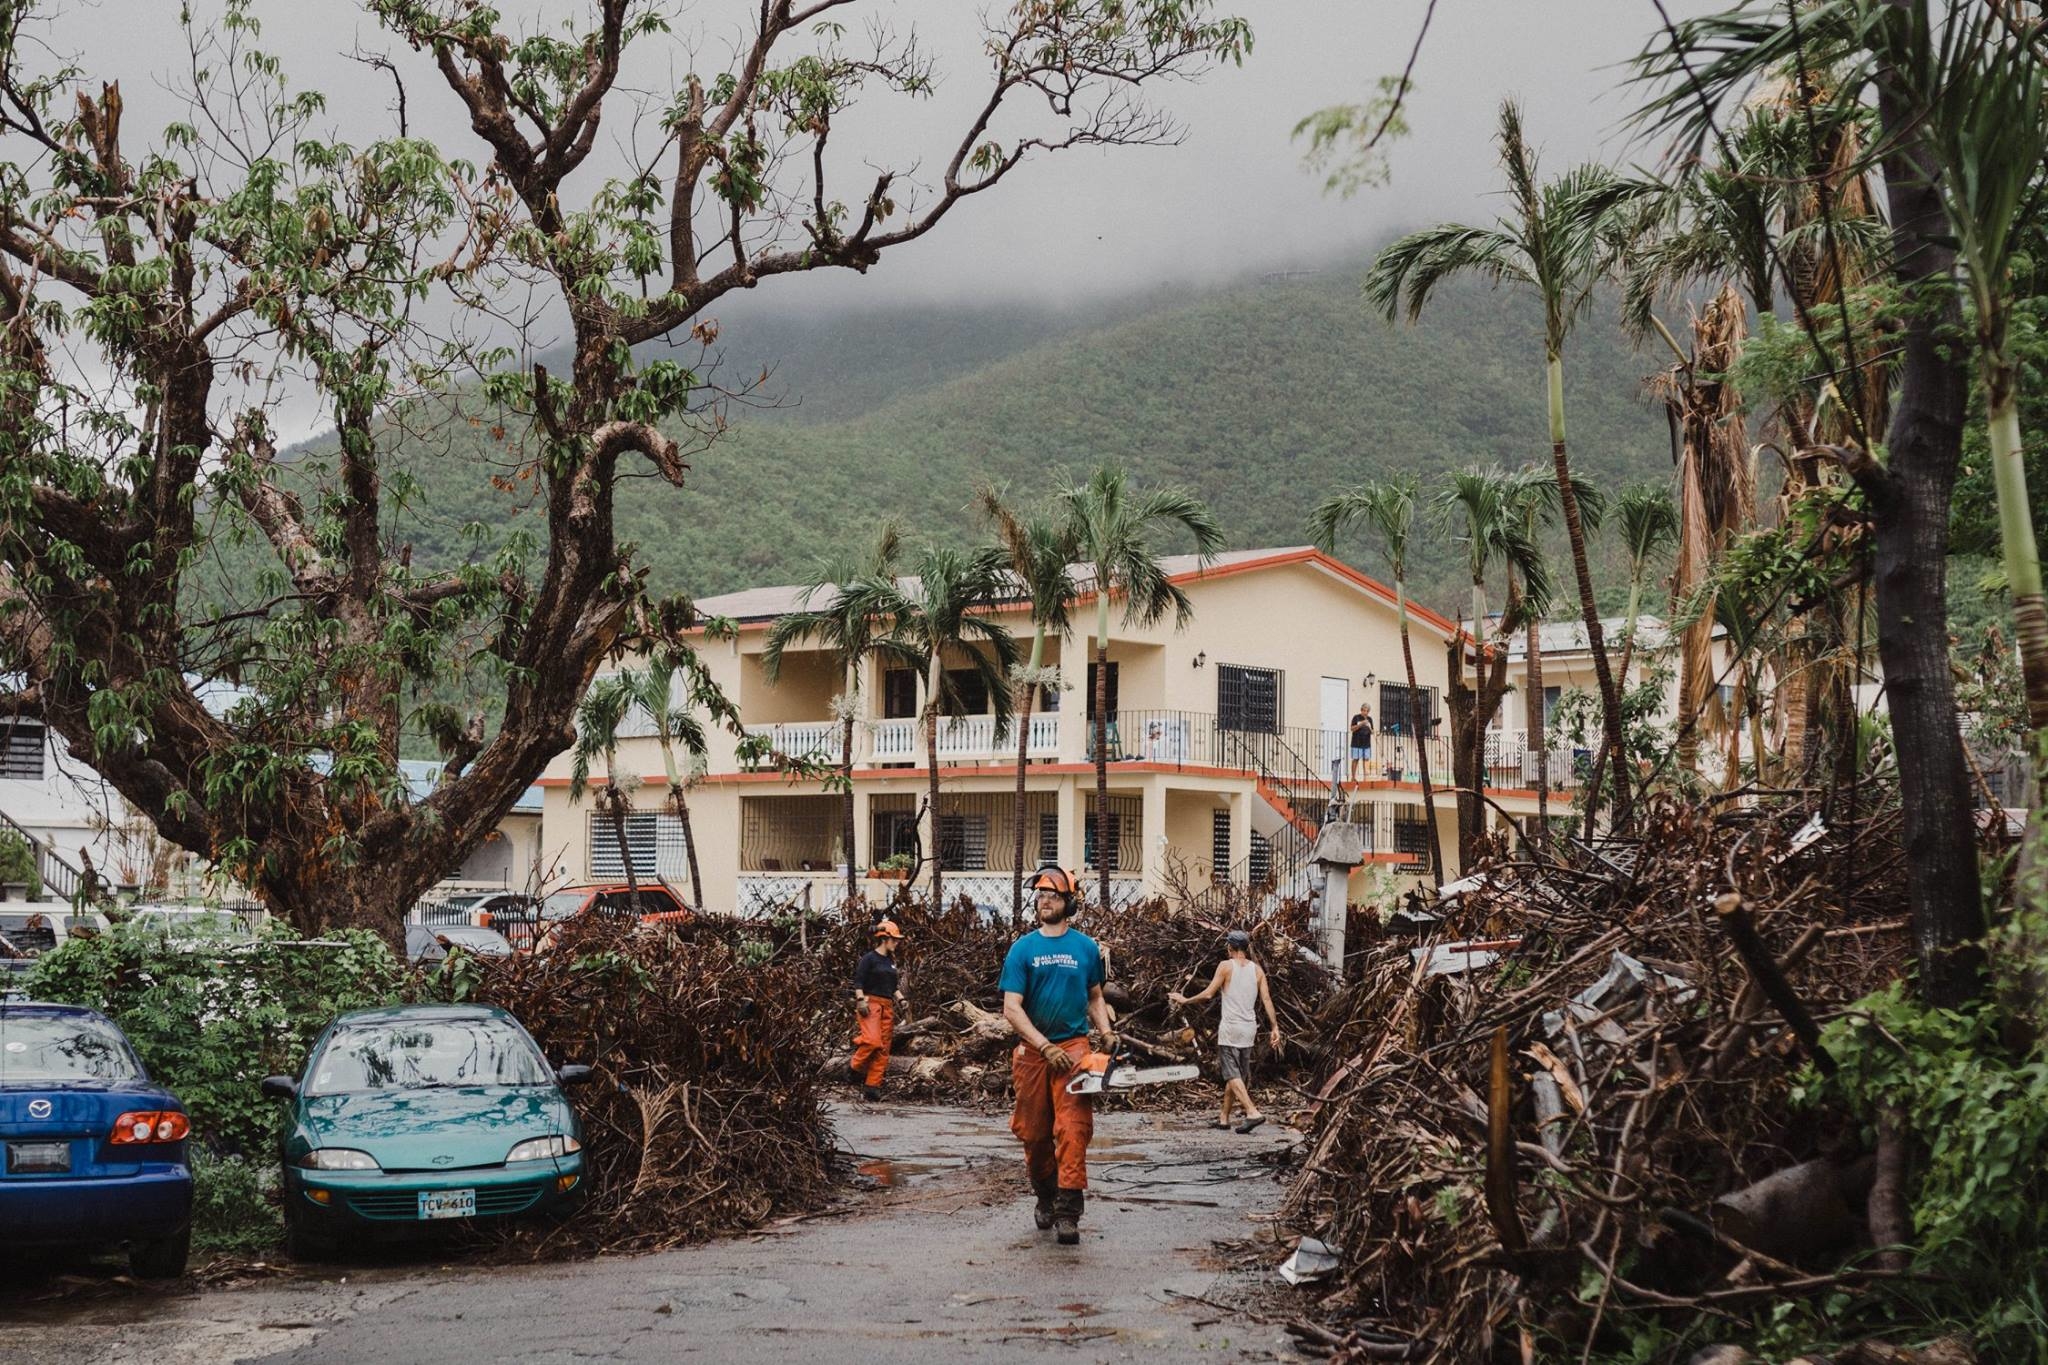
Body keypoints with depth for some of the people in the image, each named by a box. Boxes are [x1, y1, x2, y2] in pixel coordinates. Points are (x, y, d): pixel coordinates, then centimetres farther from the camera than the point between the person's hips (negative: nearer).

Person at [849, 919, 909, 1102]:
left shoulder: (891, 961, 19)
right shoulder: (870, 958, -3)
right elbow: (858, 981, -8)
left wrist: (901, 999, 10)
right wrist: (861, 1000, -18)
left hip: (887, 1006, 8)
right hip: (871, 1003, -7)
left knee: (884, 1048, 0)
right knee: (872, 1040, -24)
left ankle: (872, 1086, 1)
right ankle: (856, 1069, 0)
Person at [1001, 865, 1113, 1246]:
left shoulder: (1086, 948, 6)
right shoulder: (1022, 949, 0)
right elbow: (1011, 1008, -5)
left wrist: (1106, 1032, -1)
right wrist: (1045, 1047, -14)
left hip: (1074, 1047, -1)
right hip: (1032, 1050, 1)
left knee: (1073, 1129, -12)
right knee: (1033, 1132, 9)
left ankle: (1068, 1210, -13)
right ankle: (1045, 1195, 30)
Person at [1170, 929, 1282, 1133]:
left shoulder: (1226, 966, -7)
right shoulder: (1257, 969, 8)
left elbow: (1208, 994, -8)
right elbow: (1266, 999, 3)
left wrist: (1185, 1000, 6)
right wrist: (1275, 1027, 4)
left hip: (1230, 1028, -6)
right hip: (1249, 1028, 6)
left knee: (1232, 1074, -7)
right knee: (1238, 1074, 14)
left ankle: (1252, 1112, -22)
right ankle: (1224, 1118, 21)